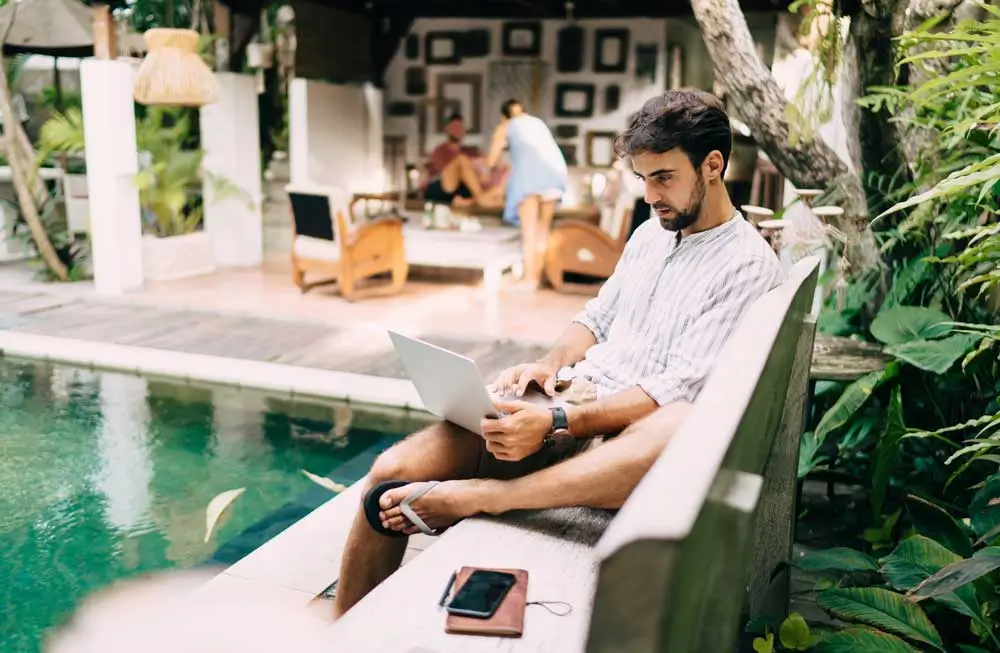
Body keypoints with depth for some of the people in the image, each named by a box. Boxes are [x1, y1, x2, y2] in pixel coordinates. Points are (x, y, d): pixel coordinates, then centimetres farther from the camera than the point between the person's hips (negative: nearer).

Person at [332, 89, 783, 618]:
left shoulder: (749, 266, -6)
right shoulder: (650, 234, 18)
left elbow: (681, 389, -16)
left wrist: (555, 425, -26)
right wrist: (552, 363, 3)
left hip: (631, 432, -6)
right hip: (569, 397, 6)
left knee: (690, 428, -43)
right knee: (392, 472, -12)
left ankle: (478, 496, -37)